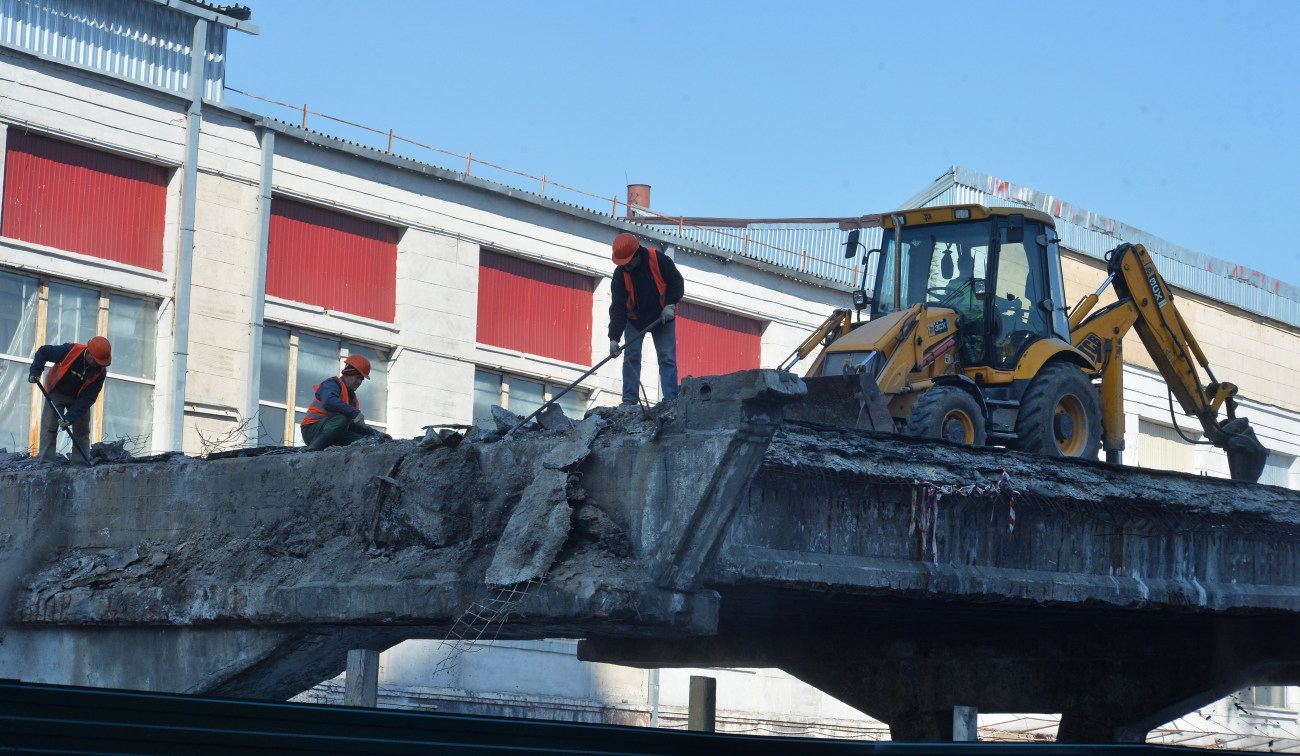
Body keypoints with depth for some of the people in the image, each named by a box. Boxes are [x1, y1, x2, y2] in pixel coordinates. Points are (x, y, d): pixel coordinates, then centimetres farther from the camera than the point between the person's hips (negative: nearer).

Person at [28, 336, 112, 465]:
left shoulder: (100, 371, -25)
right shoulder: (69, 351, -31)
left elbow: (88, 398, -24)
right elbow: (43, 352, -13)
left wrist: (70, 417, -32)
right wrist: (35, 372, -23)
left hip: (79, 398, 2)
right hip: (57, 393, -2)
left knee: (82, 431, 2)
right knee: (49, 428, -10)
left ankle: (83, 464, 7)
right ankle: (45, 463, -12)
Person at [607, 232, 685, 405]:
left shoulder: (660, 261, -22)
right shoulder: (620, 273, -17)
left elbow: (677, 283, -8)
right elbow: (618, 307, -20)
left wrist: (671, 304, -23)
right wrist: (614, 338, -26)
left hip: (663, 318, -1)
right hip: (634, 319, 1)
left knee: (668, 358, -6)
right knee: (631, 357, -7)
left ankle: (671, 400, -7)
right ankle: (629, 400, -6)